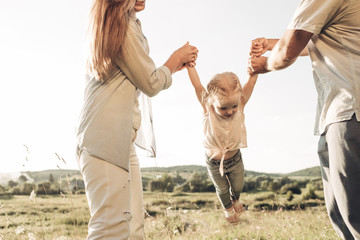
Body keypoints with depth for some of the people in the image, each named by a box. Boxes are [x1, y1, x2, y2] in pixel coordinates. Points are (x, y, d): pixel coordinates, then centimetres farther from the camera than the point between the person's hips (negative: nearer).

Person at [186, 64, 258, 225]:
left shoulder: (240, 106, -28)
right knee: (222, 190, 23)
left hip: (235, 160, 1)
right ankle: (228, 208, 57)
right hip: (213, 162, -1)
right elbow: (196, 84, -35)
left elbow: (252, 81, -35)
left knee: (238, 187, 25)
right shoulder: (208, 108, -31)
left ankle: (236, 200, 61)